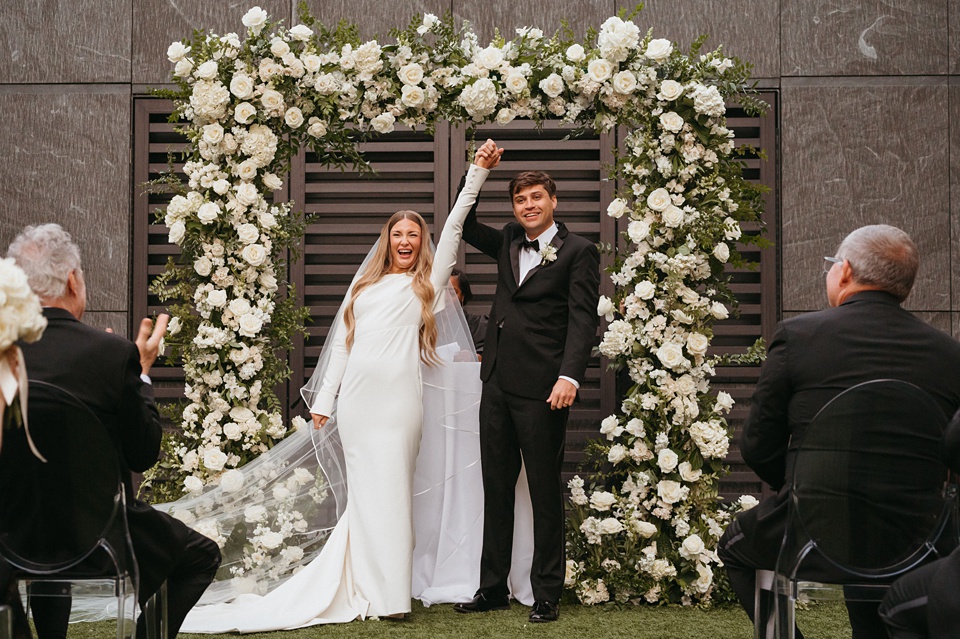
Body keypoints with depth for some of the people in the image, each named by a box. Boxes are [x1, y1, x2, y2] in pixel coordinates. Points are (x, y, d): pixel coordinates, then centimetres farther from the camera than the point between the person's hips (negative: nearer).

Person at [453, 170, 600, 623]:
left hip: (541, 389, -6)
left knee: (545, 491, 1)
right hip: (497, 383, 6)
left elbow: (582, 319, -10)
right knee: (496, 488, 11)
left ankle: (547, 594, 10)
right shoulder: (508, 243, 15)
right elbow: (465, 228, 25)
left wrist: (569, 376, -22)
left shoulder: (578, 252, -2)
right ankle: (493, 588, 19)